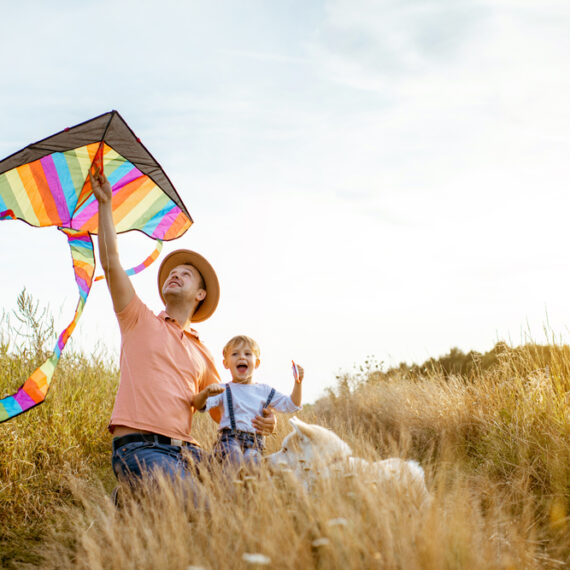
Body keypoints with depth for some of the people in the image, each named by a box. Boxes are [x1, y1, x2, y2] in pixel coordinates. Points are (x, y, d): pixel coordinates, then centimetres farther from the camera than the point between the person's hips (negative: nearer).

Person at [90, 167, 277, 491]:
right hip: (138, 447, -5)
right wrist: (105, 204, 6)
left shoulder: (202, 354, 24)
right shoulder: (140, 322, 16)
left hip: (185, 450, 5)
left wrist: (262, 423, 2)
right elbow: (111, 262, 7)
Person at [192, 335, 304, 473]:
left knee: (251, 460, -33)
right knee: (235, 457, -37)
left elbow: (291, 405, 22)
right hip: (229, 437, -1)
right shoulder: (222, 390, 12)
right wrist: (206, 392, -25)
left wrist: (298, 383, 8)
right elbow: (199, 405, -3)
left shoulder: (264, 391, 21)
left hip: (254, 442, 2)